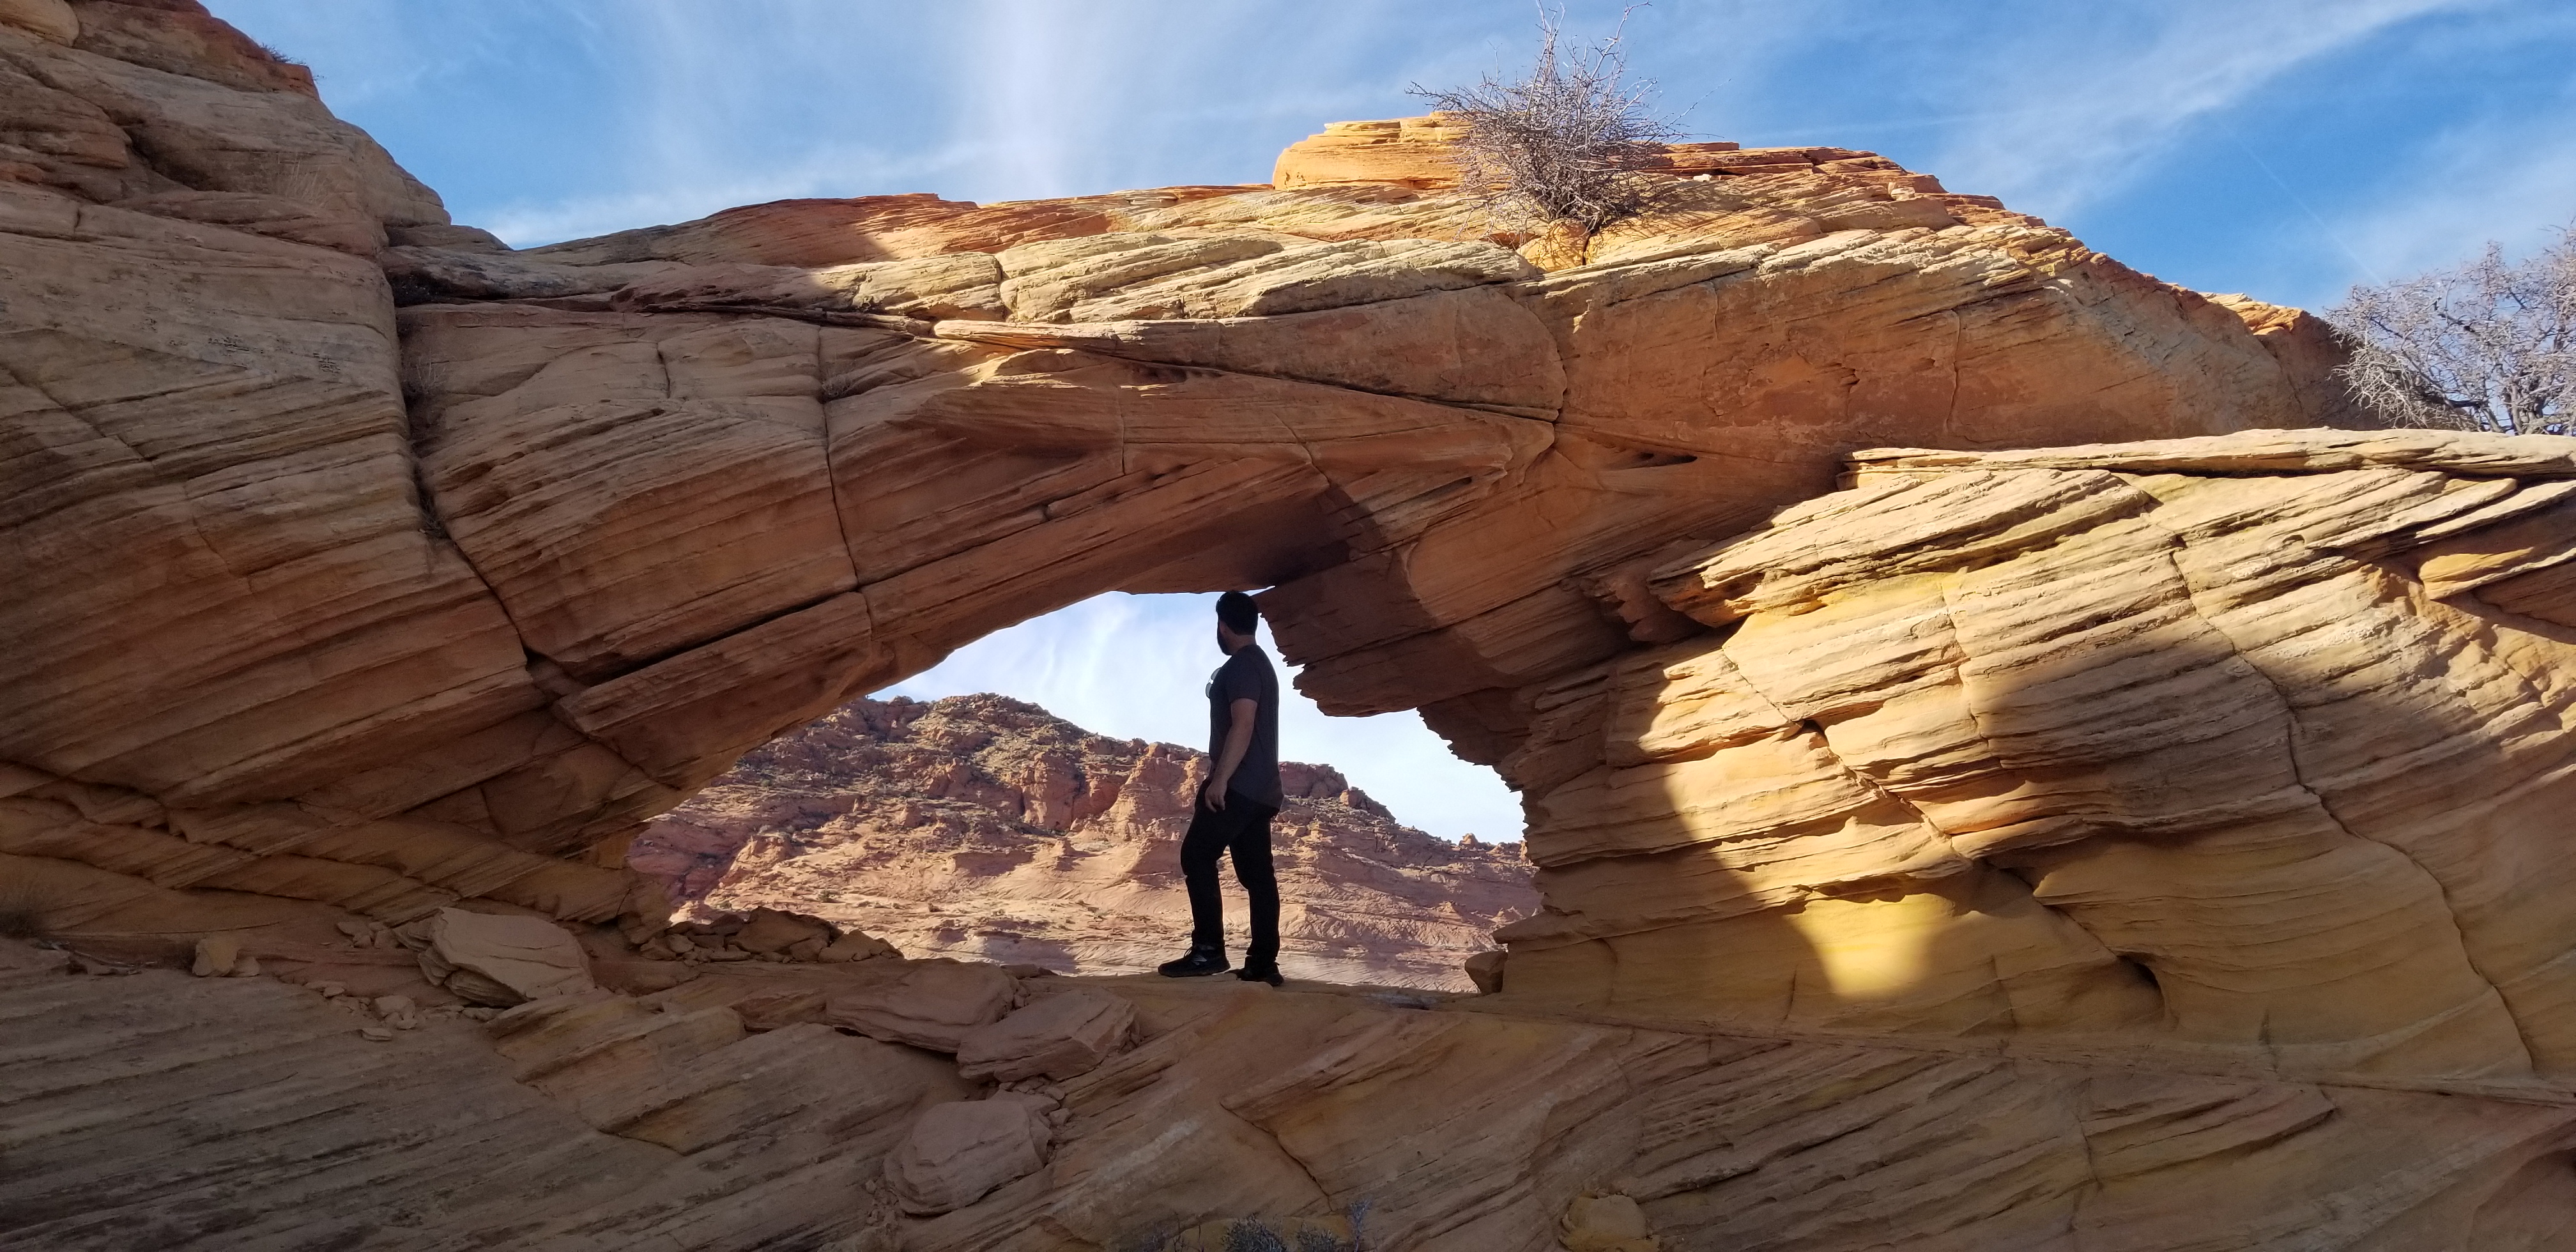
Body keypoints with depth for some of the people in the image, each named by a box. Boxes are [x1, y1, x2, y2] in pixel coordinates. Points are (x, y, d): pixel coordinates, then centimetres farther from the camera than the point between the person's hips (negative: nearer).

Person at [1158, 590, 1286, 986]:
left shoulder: (1240, 666, -10)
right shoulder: (1261, 664, 22)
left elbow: (1242, 725, -22)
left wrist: (1220, 779, -25)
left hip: (1239, 785, -10)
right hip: (1261, 788, 10)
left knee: (1197, 856, -8)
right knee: (1256, 872, 5)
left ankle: (1208, 950, -12)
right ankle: (1263, 963, 3)